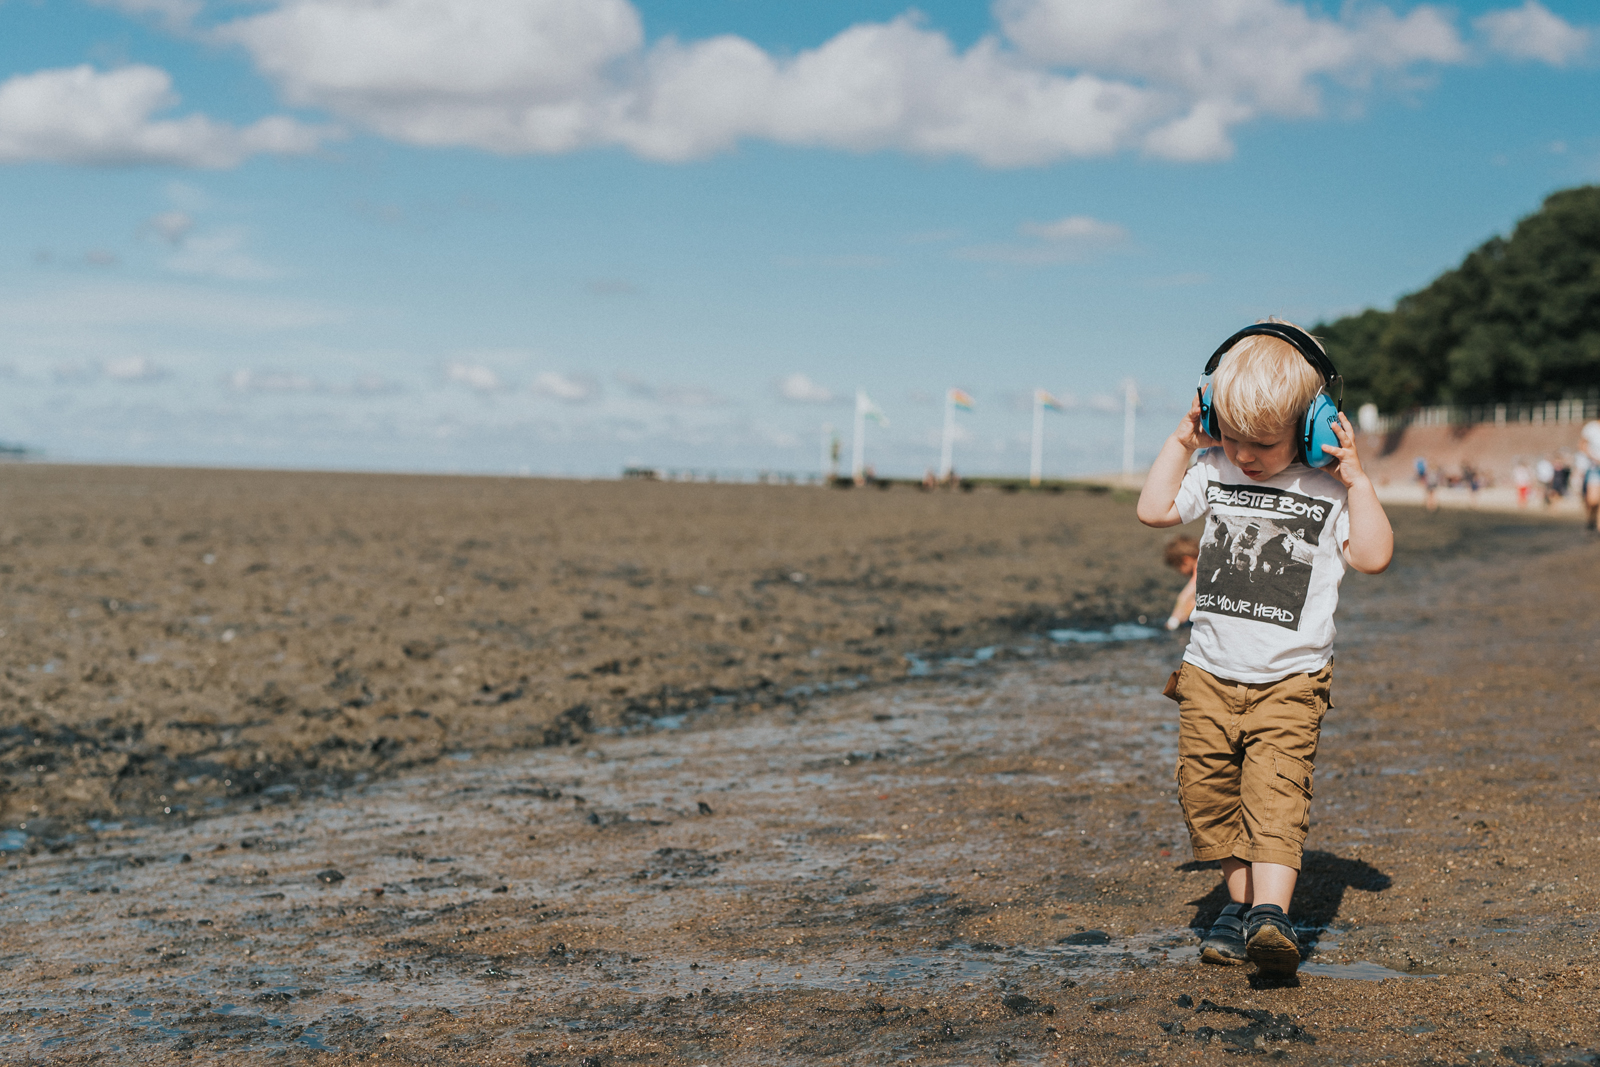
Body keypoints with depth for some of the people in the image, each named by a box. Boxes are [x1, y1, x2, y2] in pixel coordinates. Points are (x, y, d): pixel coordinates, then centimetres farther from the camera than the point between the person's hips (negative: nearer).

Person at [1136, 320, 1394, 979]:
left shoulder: (1327, 490, -6)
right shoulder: (1214, 471, 5)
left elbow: (1374, 555, -11)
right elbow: (1154, 511, 9)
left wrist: (1357, 479, -16)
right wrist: (1181, 442, 3)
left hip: (1289, 679, -4)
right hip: (1210, 671, 4)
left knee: (1276, 793, -16)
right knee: (1206, 790, 4)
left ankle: (1271, 912, -23)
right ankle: (1242, 900, 16)